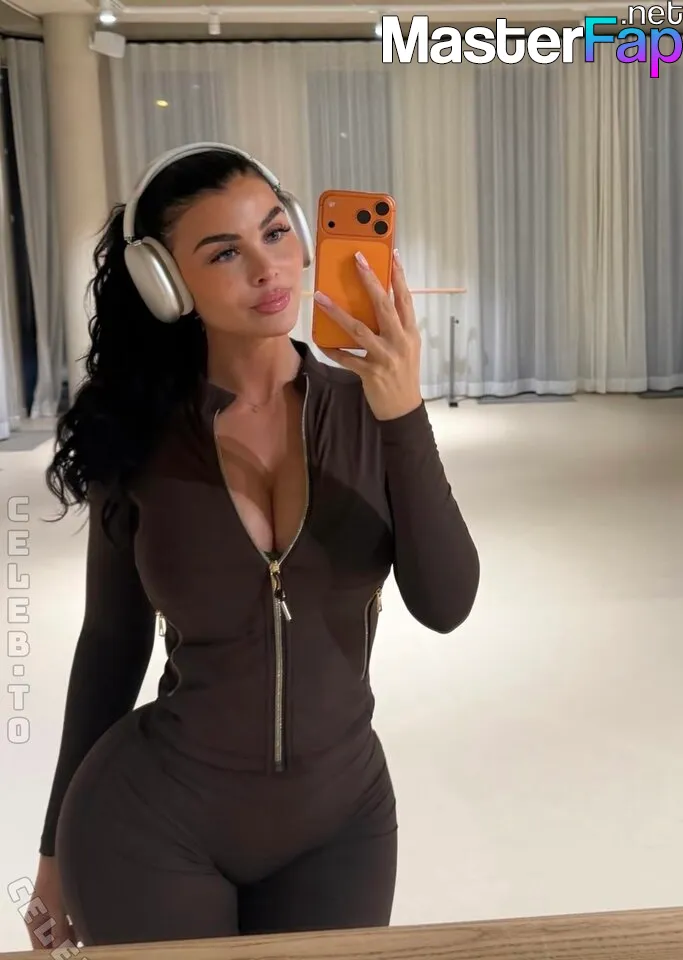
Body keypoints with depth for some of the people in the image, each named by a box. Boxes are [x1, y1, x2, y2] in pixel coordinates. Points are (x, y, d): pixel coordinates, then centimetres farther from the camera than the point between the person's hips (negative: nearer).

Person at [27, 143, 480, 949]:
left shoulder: (367, 407, -8)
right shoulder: (137, 435, -9)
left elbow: (445, 604, -16)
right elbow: (111, 643, 0)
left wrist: (405, 417, -28)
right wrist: (57, 846, 7)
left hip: (339, 816, 2)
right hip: (148, 822, -1)